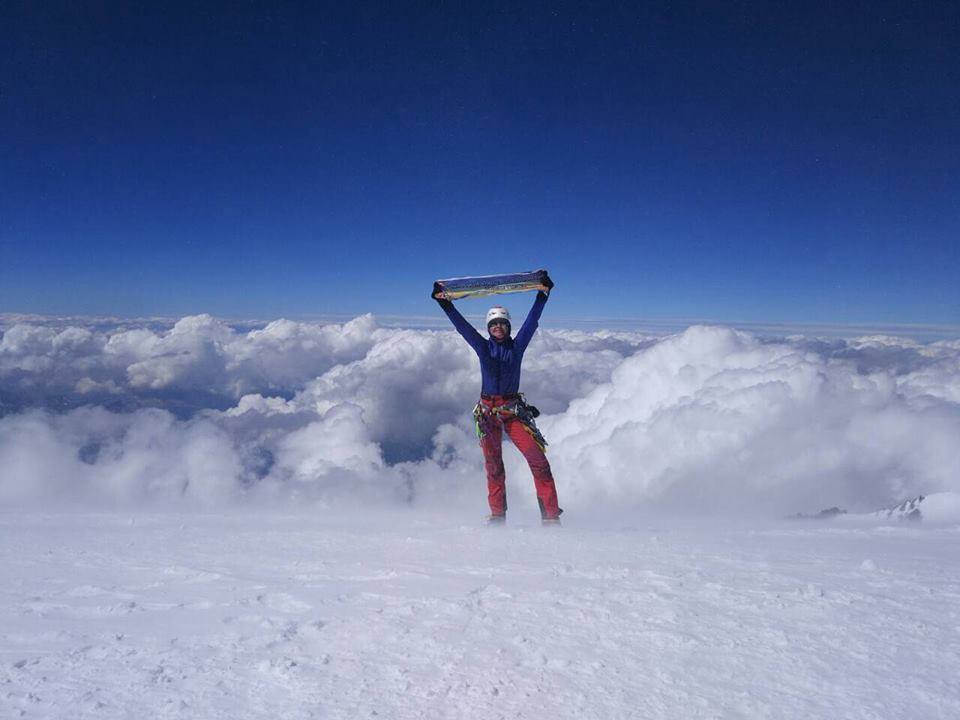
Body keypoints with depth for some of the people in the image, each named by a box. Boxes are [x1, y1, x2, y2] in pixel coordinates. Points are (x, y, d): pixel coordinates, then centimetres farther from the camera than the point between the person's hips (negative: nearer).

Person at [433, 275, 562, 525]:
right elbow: (461, 325, 2)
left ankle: (551, 514, -8)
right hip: (487, 411, 1)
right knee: (493, 466, 5)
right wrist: (444, 303, -5)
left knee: (538, 460, -11)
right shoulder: (483, 347, 6)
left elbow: (532, 321, -1)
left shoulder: (517, 346, 5)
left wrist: (543, 294, -7)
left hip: (514, 409, -1)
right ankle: (497, 515, 16)